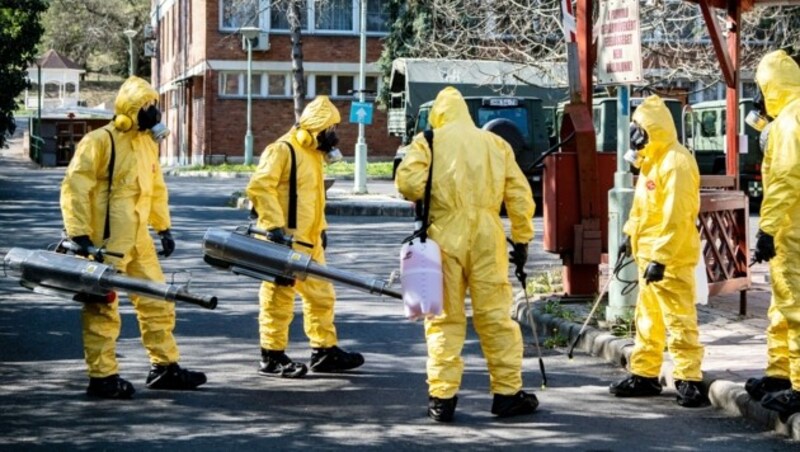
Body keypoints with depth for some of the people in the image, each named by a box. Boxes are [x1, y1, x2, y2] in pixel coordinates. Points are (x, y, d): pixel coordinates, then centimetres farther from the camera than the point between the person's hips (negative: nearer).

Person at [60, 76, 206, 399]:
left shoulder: (147, 143, 13)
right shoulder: (100, 141, -13)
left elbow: (156, 188, 23)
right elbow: (74, 189, -16)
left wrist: (164, 228, 20)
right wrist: (79, 235, -19)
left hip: (137, 238, 8)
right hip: (106, 240, -8)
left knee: (157, 300, 12)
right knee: (103, 307, -2)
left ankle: (165, 367, 23)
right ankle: (102, 377, 5)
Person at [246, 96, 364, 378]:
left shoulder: (313, 154, 19)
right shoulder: (282, 150, -13)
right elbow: (259, 187, -21)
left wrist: (321, 228, 26)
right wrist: (274, 226, -25)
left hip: (309, 242, 10)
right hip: (284, 242, -10)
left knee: (321, 295, 14)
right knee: (279, 297, -3)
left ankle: (325, 351, 24)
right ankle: (272, 358, 4)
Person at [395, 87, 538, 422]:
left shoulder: (428, 141, 2)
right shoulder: (495, 143, 11)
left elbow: (409, 182, -12)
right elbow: (520, 196, 10)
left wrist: (426, 201, 9)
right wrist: (522, 239, 17)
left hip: (444, 236, -1)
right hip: (486, 238, 2)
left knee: (444, 318, 5)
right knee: (495, 316, 7)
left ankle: (442, 397, 5)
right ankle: (507, 393, 12)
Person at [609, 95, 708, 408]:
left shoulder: (676, 163, -19)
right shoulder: (652, 161, 14)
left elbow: (676, 217, -24)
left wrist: (660, 258, -25)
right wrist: (631, 235, 25)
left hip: (671, 259, -10)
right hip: (649, 255, 10)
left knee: (679, 320, -9)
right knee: (647, 319, 16)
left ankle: (689, 380, -7)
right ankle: (644, 375, 24)